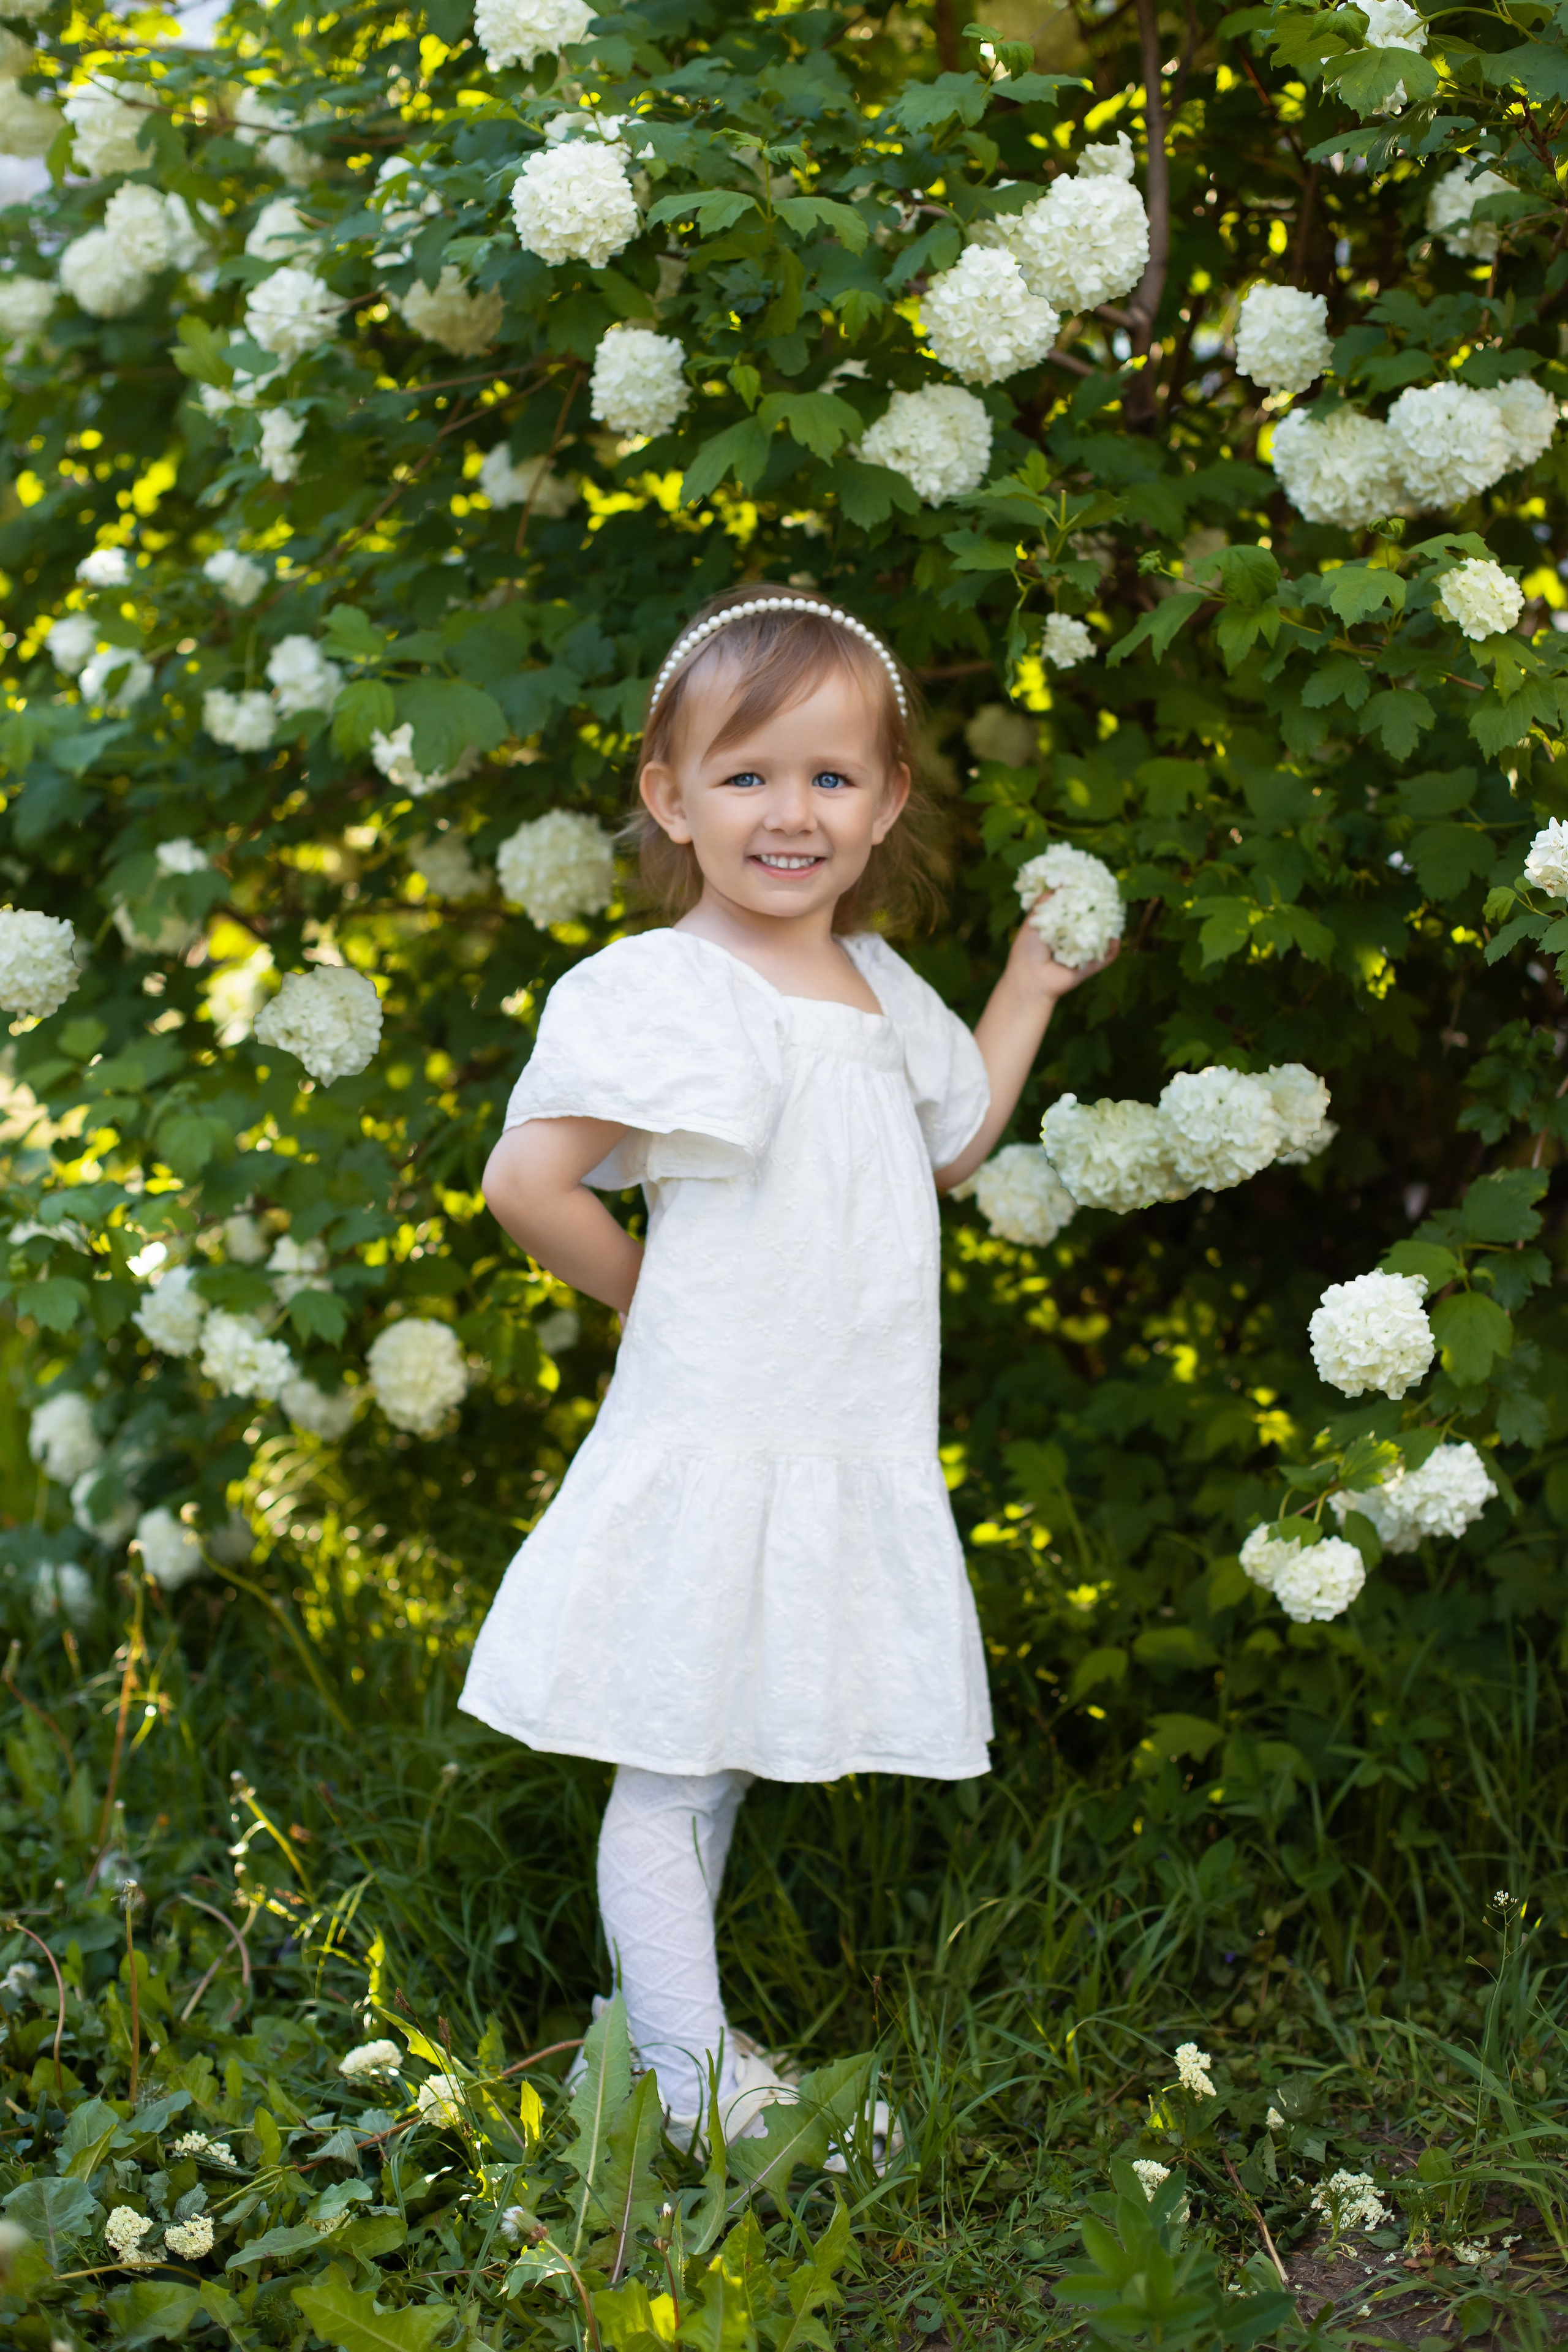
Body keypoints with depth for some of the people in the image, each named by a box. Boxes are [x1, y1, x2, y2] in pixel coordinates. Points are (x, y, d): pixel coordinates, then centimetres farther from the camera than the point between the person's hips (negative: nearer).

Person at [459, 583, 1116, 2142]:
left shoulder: (882, 990, 10)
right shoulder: (658, 993, -15)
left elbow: (951, 1146, 27)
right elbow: (526, 1180, -21)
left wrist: (1029, 987, 22)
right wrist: (645, 1289, -8)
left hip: (851, 1457, 7)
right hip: (708, 1447, -7)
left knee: (727, 1754, 17)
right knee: (669, 1770, 2)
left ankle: (678, 2037, 29)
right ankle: (693, 2086, 9)